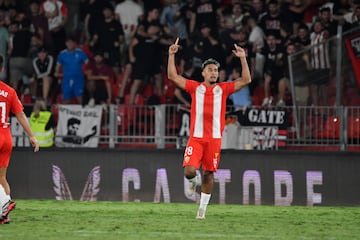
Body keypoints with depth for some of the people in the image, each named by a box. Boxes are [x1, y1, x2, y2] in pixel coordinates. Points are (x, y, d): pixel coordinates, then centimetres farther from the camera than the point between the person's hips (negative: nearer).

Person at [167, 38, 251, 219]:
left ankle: (203, 208, 16)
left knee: (209, 174, 4)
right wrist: (171, 55, -2)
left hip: (215, 138, 1)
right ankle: (193, 182, 21)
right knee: (189, 171, -16)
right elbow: (172, 76, 5)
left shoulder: (223, 89, 9)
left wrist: (243, 59, -4)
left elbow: (246, 80, 4)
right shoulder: (195, 87, 7)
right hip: (196, 137, -1)